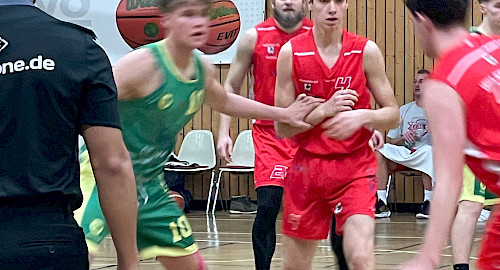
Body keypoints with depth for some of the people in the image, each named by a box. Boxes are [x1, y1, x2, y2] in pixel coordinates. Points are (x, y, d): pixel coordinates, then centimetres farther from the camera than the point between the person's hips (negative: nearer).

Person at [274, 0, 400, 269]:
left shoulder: (366, 51, -5)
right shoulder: (291, 52, -5)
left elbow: (393, 115, 0)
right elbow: (282, 127, -4)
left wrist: (363, 116, -20)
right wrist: (325, 110, -19)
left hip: (356, 168, -1)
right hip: (307, 168, 1)